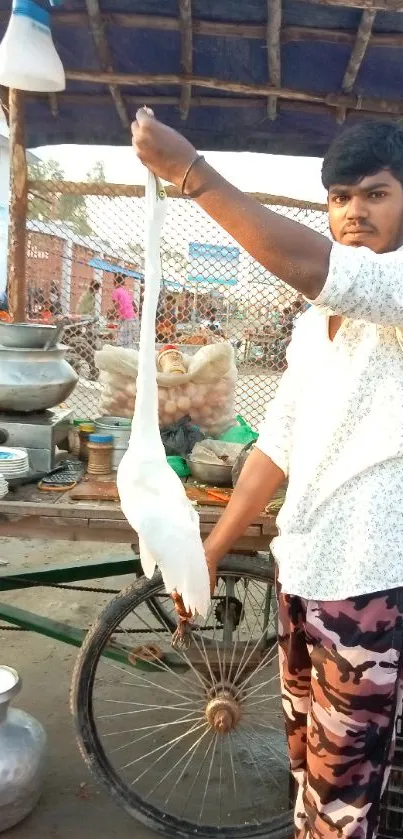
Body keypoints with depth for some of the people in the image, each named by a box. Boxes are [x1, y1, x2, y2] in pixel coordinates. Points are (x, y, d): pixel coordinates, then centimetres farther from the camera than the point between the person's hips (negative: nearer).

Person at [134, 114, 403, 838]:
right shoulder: (316, 320, 11)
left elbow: (311, 268, -32)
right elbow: (278, 443, 10)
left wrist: (189, 169, -26)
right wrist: (209, 551, 8)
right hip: (300, 564, 7)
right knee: (307, 758, 25)